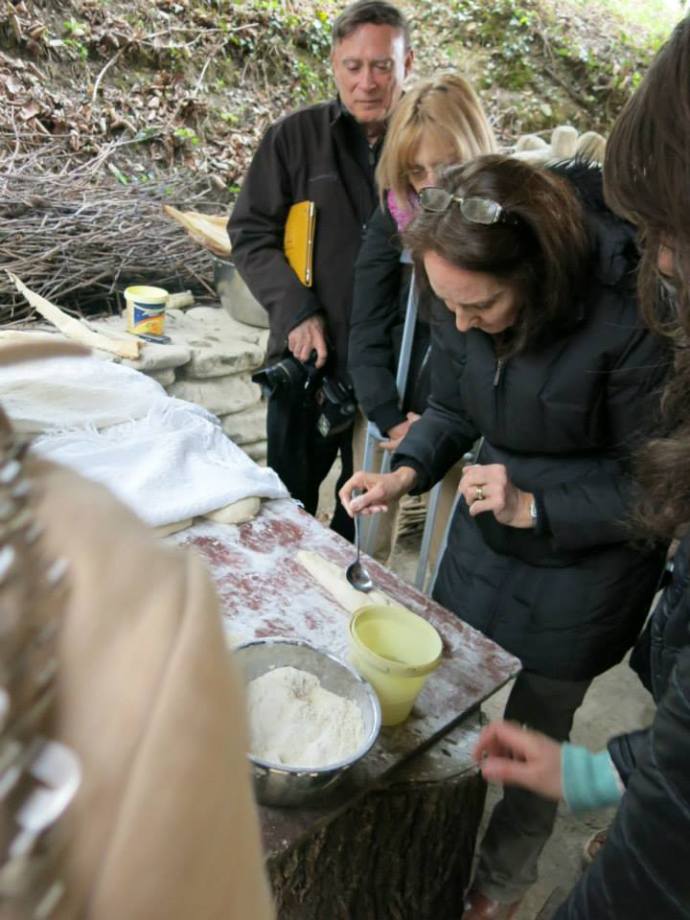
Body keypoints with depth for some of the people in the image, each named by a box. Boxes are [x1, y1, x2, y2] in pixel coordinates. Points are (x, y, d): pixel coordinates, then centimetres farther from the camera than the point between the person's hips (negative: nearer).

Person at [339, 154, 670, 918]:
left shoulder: (629, 318, -29)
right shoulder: (464, 296, -13)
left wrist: (535, 508, -25)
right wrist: (406, 473, -15)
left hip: (585, 562, -5)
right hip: (486, 527, 5)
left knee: (533, 729, 12)